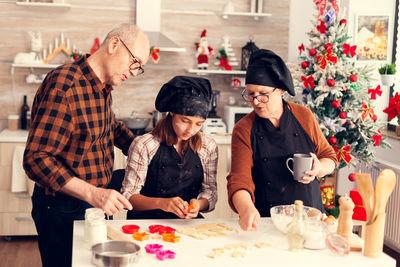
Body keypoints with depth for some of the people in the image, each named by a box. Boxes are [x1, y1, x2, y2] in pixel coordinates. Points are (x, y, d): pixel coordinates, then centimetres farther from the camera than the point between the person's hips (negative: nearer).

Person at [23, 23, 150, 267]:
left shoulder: (104, 87, 5)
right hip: (63, 210, -8)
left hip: (96, 203, 8)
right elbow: (36, 159, -28)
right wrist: (92, 193, -35)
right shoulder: (63, 85, -23)